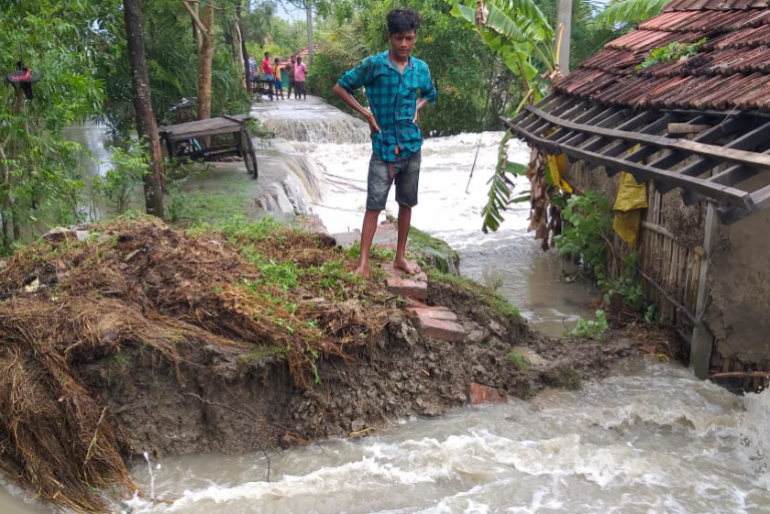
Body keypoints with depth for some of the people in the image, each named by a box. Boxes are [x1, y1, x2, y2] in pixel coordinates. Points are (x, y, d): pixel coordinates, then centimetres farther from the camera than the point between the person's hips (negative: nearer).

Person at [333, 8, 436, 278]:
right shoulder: (373, 64, -8)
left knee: (406, 203, 11)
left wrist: (417, 109, 5)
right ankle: (363, 262, 0)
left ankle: (400, 257, 24)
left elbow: (430, 94, 25)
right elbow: (340, 87, -1)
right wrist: (365, 113, -7)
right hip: (384, 147, -4)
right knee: (374, 205, -5)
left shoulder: (421, 69, 4)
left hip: (411, 147, 4)